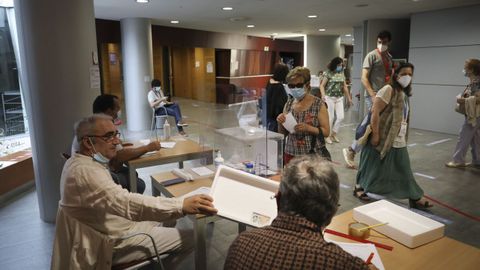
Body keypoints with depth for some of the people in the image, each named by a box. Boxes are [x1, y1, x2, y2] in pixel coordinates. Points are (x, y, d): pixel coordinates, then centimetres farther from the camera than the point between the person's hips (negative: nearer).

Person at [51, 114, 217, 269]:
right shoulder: (85, 171, -28)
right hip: (111, 243, -11)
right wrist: (182, 205, -47)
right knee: (190, 238, -10)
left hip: (103, 232, 11)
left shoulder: (79, 163, 7)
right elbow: (127, 203, -41)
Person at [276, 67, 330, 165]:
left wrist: (308, 128, -21)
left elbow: (326, 131, -7)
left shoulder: (318, 104, -6)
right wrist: (280, 123, -9)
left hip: (312, 154, -3)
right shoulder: (289, 104, 5)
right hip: (291, 153, 4)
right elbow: (283, 133, 11)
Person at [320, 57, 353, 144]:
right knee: (330, 117, -2)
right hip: (330, 97, -5)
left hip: (339, 98, 5)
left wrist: (349, 98, 16)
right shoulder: (328, 73, -7)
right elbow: (322, 86, -9)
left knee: (341, 117, 1)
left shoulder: (342, 74, 9)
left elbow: (345, 87, 15)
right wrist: (323, 95, -24)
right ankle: (327, 136, 13)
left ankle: (333, 134, 18)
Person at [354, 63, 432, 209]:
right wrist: (375, 134, -22)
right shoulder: (388, 89, -13)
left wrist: (404, 137, 20)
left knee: (404, 171, 12)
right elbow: (375, 112, -20)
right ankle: (359, 187, 26)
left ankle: (415, 198, 20)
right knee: (373, 167, 7)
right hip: (383, 139, -8)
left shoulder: (405, 94, 14)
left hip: (399, 141, 8)